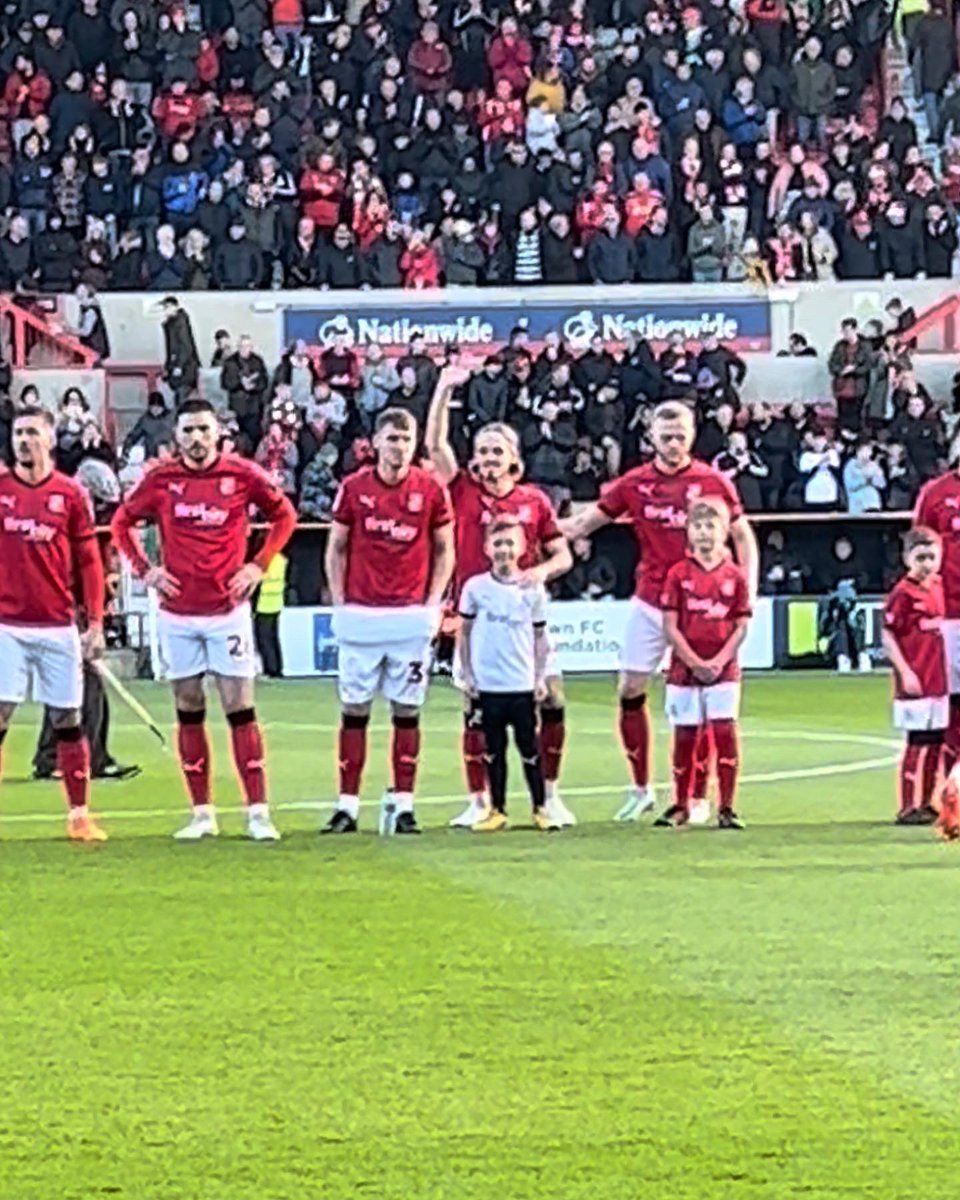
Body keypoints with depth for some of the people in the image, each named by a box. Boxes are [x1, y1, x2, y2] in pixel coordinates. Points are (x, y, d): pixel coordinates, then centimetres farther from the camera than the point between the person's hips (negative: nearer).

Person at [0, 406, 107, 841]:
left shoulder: (71, 494, 4)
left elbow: (89, 561, 6)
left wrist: (95, 622, 2)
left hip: (59, 625, 1)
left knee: (67, 719, 5)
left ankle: (79, 816, 12)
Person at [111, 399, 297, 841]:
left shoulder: (242, 474, -4)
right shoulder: (160, 479, 0)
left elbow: (283, 515, 9)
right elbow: (121, 523, 13)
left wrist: (258, 566, 0)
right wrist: (145, 571, 2)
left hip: (228, 609, -2)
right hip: (177, 613, 2)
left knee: (240, 709, -3)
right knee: (188, 711, 6)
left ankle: (257, 812, -2)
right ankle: (201, 813, 12)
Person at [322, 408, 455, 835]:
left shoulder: (431, 490, 1)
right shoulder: (354, 488, 2)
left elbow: (445, 551, 9)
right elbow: (336, 549, 9)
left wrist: (432, 603, 0)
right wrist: (339, 603, 1)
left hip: (411, 618, 0)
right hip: (360, 616, 0)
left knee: (407, 711, 2)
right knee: (354, 710, 2)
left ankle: (403, 804, 7)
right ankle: (347, 805, 5)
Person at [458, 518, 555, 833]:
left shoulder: (532, 590, 2)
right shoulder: (476, 587, 1)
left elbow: (540, 636, 7)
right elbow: (464, 632, 7)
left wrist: (540, 677, 2)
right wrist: (467, 674, 2)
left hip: (522, 685, 0)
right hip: (488, 685, 0)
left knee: (529, 750, 3)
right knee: (494, 750, 7)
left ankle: (540, 810, 10)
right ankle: (497, 811, 13)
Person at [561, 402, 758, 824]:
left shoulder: (713, 482, -3)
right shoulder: (634, 484, 3)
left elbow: (742, 536, 4)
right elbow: (584, 523, 8)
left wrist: (748, 590, -6)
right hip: (649, 603, 3)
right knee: (631, 691, 2)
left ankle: (698, 798, 7)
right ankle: (641, 788, 17)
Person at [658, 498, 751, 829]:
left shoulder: (734, 576, 2)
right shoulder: (679, 574, 0)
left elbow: (741, 626, 1)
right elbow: (670, 626, -3)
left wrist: (719, 661, -11)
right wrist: (694, 662, -12)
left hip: (723, 670, 0)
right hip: (684, 670, 0)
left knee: (725, 733, -5)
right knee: (685, 736, 5)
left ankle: (726, 808, 0)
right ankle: (680, 806, 16)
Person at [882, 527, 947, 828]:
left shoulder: (937, 587, 10)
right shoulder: (903, 593, -13)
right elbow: (888, 636, -14)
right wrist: (905, 672, -19)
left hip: (937, 680, 8)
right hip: (915, 683, -8)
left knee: (935, 741, 12)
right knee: (917, 743, -5)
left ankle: (926, 803, 22)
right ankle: (908, 808, 1)